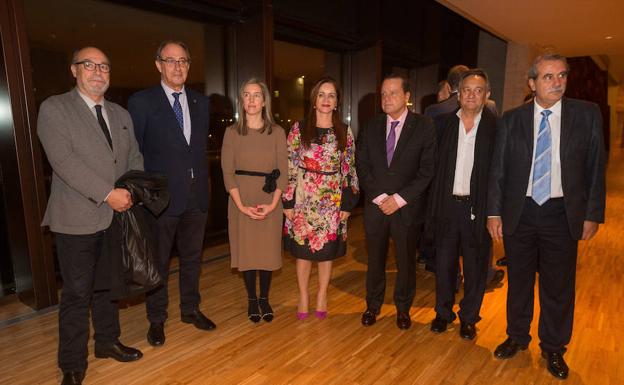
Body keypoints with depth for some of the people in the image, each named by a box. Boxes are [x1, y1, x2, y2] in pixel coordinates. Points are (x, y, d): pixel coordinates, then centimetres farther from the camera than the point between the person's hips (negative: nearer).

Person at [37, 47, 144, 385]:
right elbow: (63, 160, -16)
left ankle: (107, 342, 35)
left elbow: (135, 158, 13)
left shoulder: (121, 114, 14)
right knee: (77, 294, 4)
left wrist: (132, 191, -5)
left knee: (107, 286, 18)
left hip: (117, 216, 5)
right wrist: (107, 193, -20)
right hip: (77, 219, -5)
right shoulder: (54, 109, -5)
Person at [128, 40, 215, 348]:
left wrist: (202, 182, 8)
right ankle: (156, 319, 28)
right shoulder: (141, 102, -5)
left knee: (192, 257, 17)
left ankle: (190, 309, 36)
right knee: (158, 262, 10)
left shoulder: (200, 102, 9)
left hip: (196, 196, 4)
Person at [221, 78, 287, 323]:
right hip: (242, 202, 0)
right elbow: (227, 172, -3)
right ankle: (251, 300, 25)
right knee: (246, 250, 7)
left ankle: (264, 298, 26)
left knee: (268, 250, 8)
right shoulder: (232, 132, 1)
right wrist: (241, 206, -12)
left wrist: (273, 204, -12)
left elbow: (283, 172, -1)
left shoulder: (277, 132, 1)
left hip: (270, 203, 0)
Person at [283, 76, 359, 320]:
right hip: (303, 200, -1)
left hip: (332, 201, 1)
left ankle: (322, 298, 30)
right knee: (303, 250, 8)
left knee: (327, 251, 11)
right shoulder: (299, 129, -1)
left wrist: (348, 203, 1)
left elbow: (349, 169, 4)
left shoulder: (344, 132, 3)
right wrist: (288, 201, -5)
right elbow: (289, 167, -2)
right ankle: (303, 298, 27)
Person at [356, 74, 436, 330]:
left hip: (408, 208, -2)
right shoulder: (371, 127, 5)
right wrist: (379, 197, -9)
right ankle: (373, 305, 32)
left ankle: (403, 308, 33)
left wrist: (399, 199, -14)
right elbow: (362, 167, 3)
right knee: (375, 259, 13)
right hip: (375, 205, 2)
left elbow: (427, 171, -8)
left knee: (406, 261, 12)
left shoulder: (424, 127, -4)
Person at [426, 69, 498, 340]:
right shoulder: (443, 124, 4)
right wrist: (432, 204, -3)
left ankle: (469, 317, 30)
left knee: (475, 266, 11)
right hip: (447, 204, 2)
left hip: (478, 206, -1)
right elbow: (432, 165, 3)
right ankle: (443, 312, 31)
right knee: (444, 263, 12)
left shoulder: (495, 127, -3)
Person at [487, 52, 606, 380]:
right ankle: (517, 337, 35)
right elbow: (498, 169, 2)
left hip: (562, 215, 0)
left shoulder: (587, 114, 0)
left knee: (558, 287, 10)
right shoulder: (512, 119, 1)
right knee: (519, 281, 14)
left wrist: (593, 214, -2)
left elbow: (595, 167, 1)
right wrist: (494, 212, -2)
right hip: (519, 213, 1)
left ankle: (553, 348, 32)